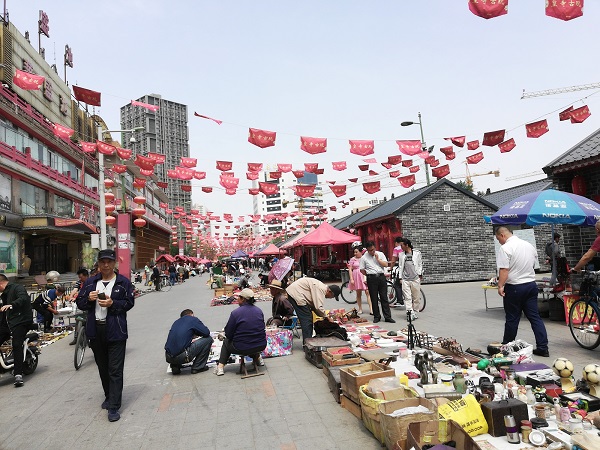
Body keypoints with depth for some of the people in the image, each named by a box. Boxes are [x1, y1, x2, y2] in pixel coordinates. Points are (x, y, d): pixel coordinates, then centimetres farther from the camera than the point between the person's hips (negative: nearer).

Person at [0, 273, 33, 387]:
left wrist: (11, 305, -40)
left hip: (20, 321, -9)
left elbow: (23, 298, -26)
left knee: (17, 346, -20)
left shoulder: (17, 288, -4)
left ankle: (18, 374, -22)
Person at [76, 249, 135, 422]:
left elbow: (129, 303, -4)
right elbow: (80, 303, 11)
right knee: (102, 367, 19)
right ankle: (109, 396, 37)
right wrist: (88, 299, -9)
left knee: (115, 370, -3)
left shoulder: (123, 282, -2)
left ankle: (114, 407, 3)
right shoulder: (90, 283, 10)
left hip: (116, 331, -5)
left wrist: (113, 303, -19)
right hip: (96, 330, 5)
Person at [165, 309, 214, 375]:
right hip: (181, 356, -7)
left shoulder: (176, 322, 22)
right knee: (208, 339, 6)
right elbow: (206, 333, 2)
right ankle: (197, 367, 9)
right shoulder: (193, 319, 5)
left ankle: (175, 367, 19)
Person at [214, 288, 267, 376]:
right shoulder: (259, 311, 1)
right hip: (261, 346, 4)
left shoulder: (235, 313, -14)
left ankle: (220, 367, 17)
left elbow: (228, 335, -8)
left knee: (226, 342, 24)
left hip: (242, 349, -4)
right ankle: (257, 357, 36)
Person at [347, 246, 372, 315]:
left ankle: (371, 309, -11)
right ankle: (360, 309, 18)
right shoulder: (352, 259, 4)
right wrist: (351, 279, -6)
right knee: (358, 294, 8)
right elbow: (350, 269, 3)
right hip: (356, 277, 1)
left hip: (365, 277, -1)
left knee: (367, 292, -9)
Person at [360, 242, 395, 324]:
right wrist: (370, 275, 4)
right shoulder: (364, 257, 1)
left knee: (384, 298, 3)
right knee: (374, 299, 4)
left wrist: (377, 259, -9)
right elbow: (362, 270, 4)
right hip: (371, 279, -1)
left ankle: (387, 317, 7)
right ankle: (376, 316, 14)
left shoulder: (380, 254, 6)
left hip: (381, 277, 1)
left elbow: (386, 264, -1)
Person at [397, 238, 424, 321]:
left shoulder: (417, 253, 3)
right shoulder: (401, 255, 10)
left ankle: (415, 311, 19)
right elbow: (400, 266, 13)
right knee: (407, 297, -5)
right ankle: (410, 312, -4)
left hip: (415, 278, -1)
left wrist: (420, 274, 1)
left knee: (416, 297, 5)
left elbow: (420, 264, 8)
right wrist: (400, 277, 9)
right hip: (405, 279, 2)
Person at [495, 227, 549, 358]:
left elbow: (504, 270, -22)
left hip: (514, 287, -7)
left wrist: (500, 286, -17)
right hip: (531, 284, 7)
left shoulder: (505, 248, -15)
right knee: (535, 316, 10)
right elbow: (534, 263, 21)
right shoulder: (529, 245, 10)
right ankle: (542, 348, 9)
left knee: (512, 319, 5)